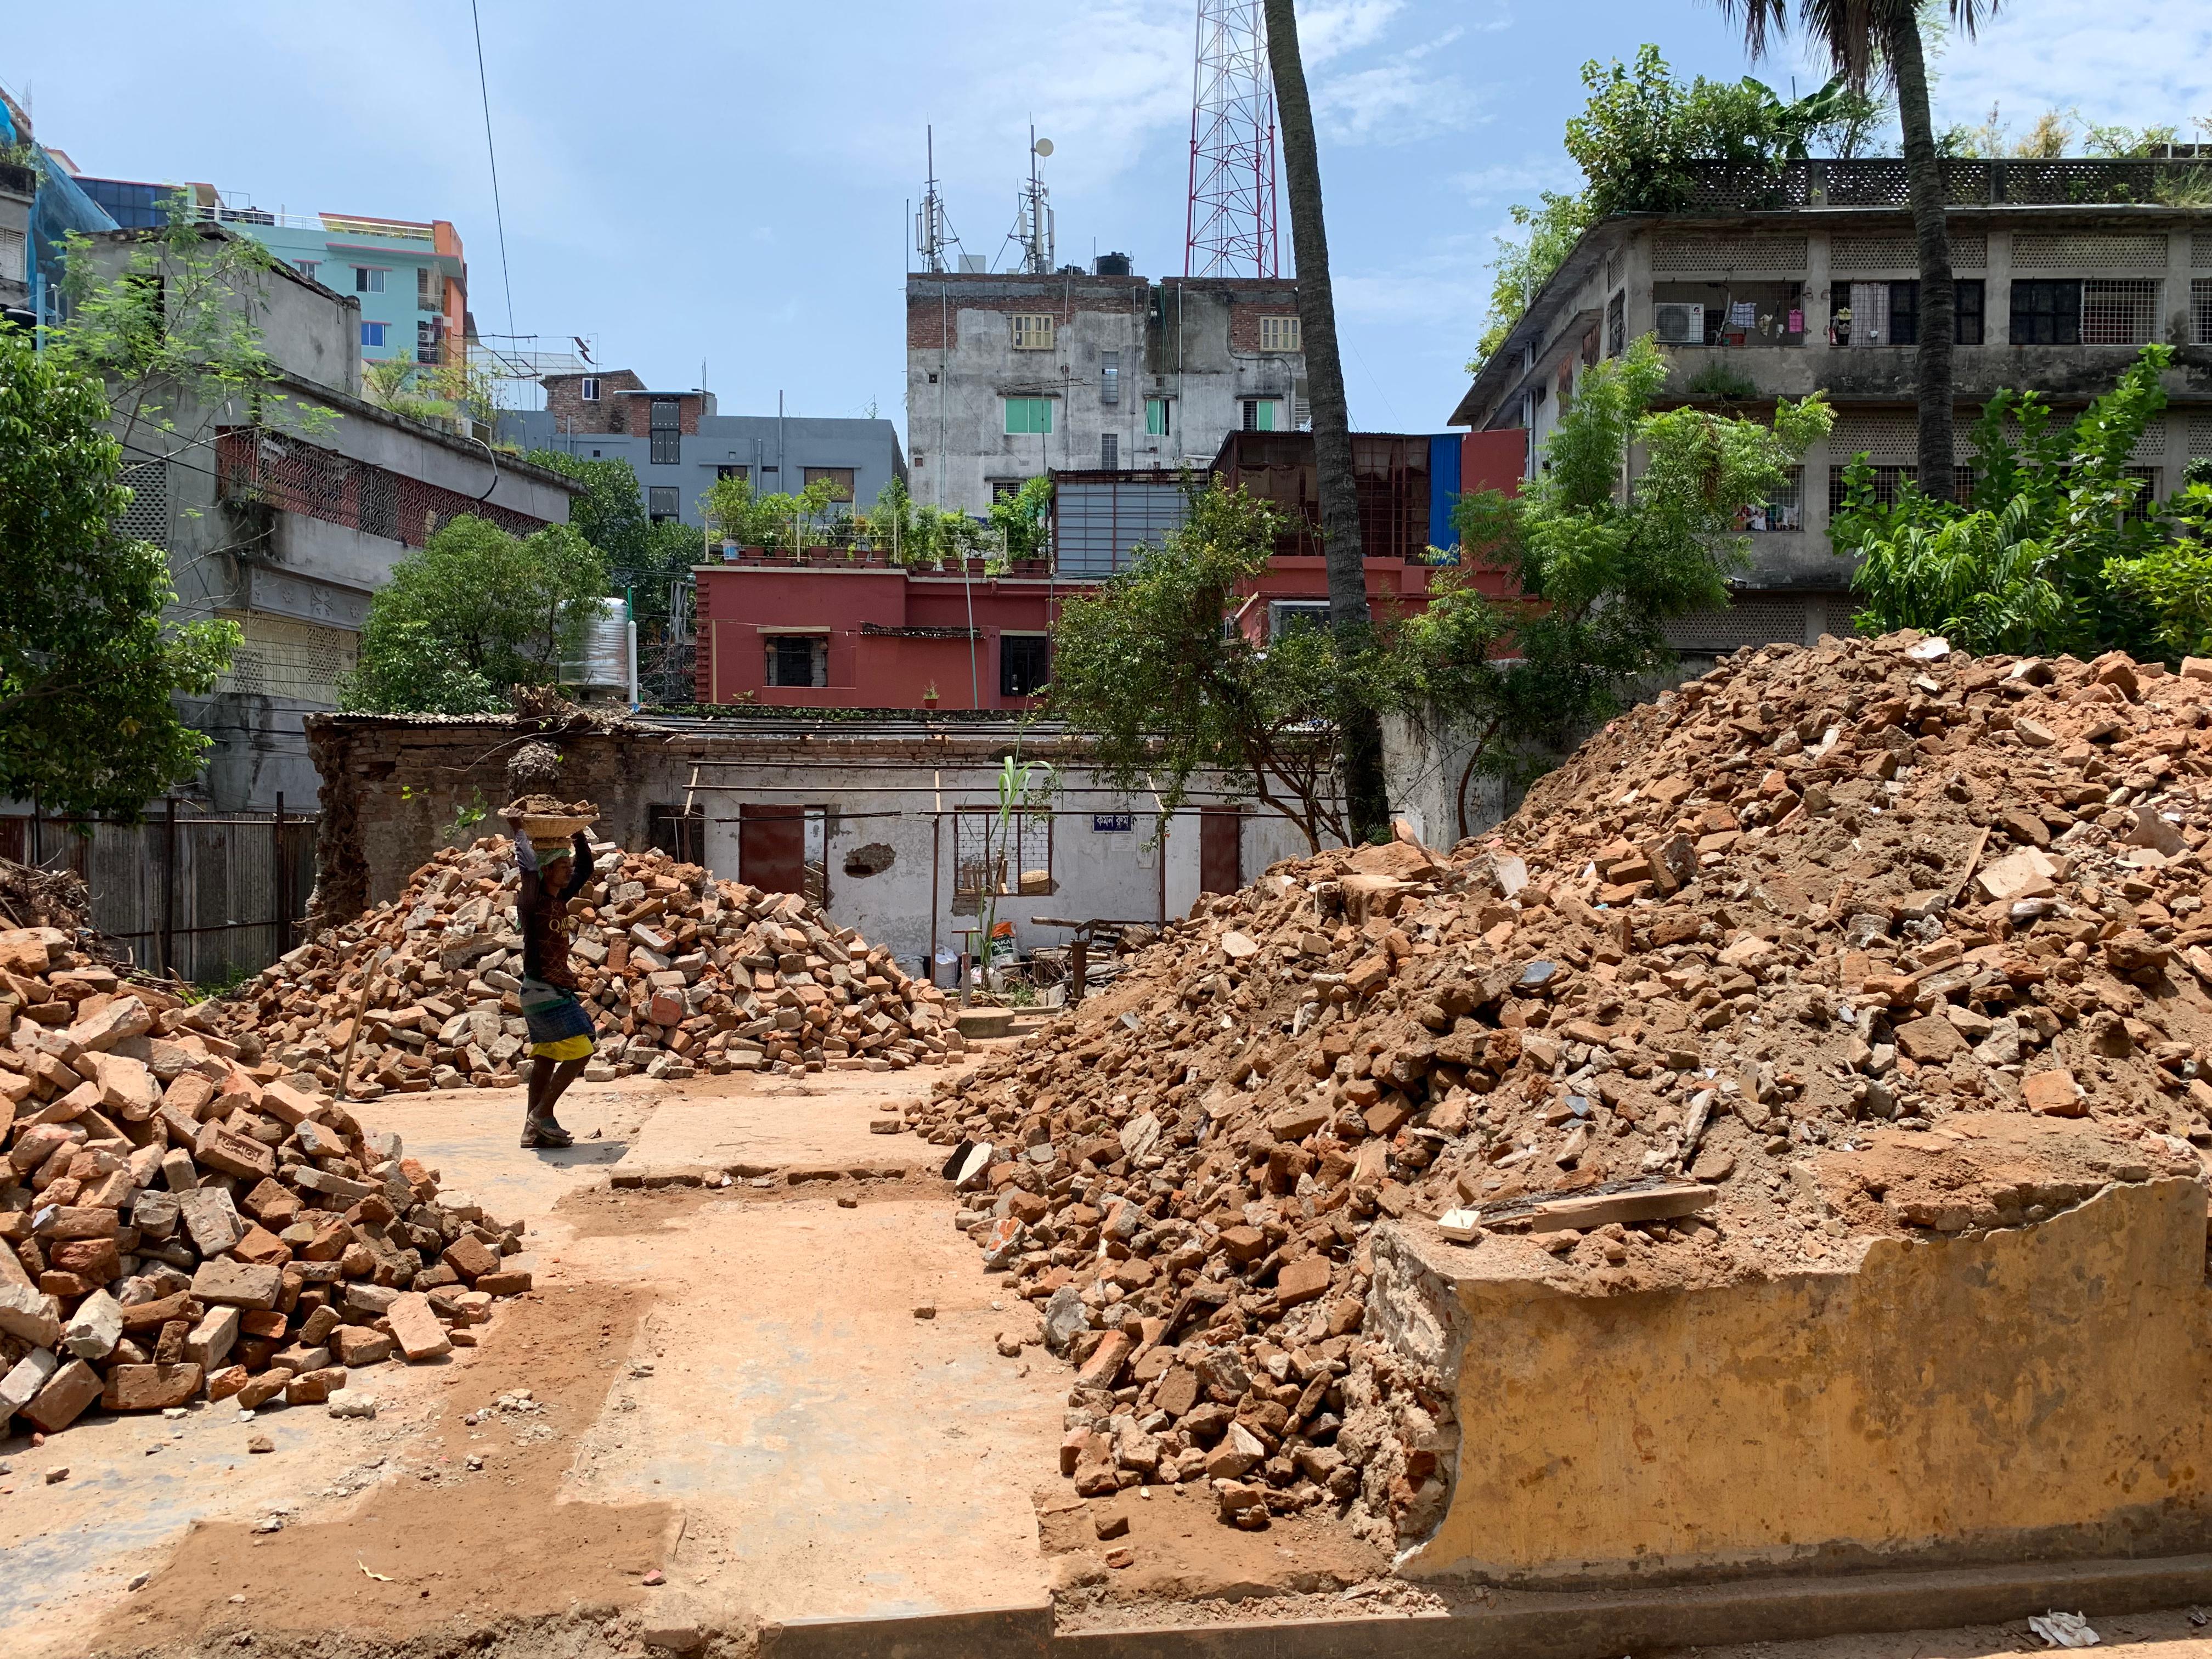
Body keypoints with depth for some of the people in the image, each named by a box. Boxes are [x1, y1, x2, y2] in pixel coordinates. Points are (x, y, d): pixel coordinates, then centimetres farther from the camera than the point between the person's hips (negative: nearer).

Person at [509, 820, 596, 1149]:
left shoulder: (561, 899, 8)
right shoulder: (532, 902, -14)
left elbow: (586, 867, 19)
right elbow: (528, 867, -33)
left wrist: (578, 832, 10)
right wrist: (518, 831, -26)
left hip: (556, 990, 9)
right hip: (542, 990, -9)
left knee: (546, 1060, 10)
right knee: (579, 1053, -9)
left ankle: (533, 1130, 14)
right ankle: (542, 1116, -1)